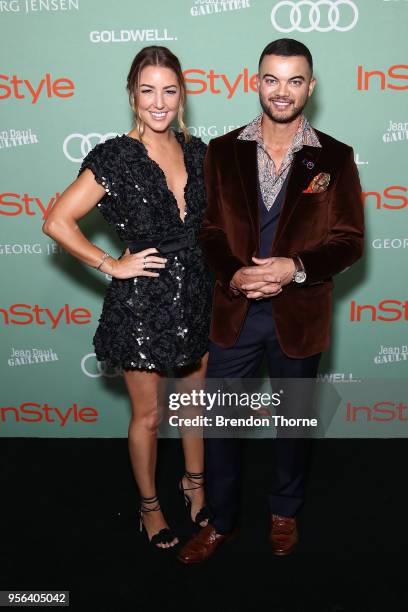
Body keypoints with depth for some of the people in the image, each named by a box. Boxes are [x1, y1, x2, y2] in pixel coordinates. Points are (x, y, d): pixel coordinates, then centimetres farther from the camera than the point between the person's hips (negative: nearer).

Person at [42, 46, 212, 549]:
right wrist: (111, 265, -14)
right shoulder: (115, 158, -14)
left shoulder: (195, 150, 2)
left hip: (196, 296, 5)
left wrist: (214, 275, 7)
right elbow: (57, 222, -14)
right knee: (147, 416, 12)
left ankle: (195, 483, 46)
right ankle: (149, 505, 36)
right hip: (142, 304, -5)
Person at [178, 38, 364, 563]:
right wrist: (233, 274, -19)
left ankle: (284, 510, 43)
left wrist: (294, 268, -22)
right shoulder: (223, 151, 0)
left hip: (298, 315, 0)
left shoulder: (334, 158, -3)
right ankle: (221, 521, 33)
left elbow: (348, 241, -5)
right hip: (234, 311, 1)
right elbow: (210, 230, 0)